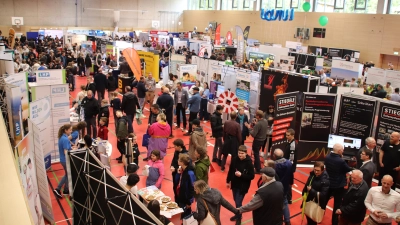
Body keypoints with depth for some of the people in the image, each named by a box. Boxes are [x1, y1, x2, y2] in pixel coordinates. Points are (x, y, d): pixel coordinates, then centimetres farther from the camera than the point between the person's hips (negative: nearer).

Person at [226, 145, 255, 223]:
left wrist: (241, 175, -26)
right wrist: (228, 181, 11)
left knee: (238, 203, -4)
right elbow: (230, 171, 5)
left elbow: (252, 176, -16)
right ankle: (237, 215, 42)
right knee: (236, 201, 20)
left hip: (243, 186, -5)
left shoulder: (249, 163, -19)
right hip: (234, 184, 5)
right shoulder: (234, 159, -8)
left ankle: (239, 218, 18)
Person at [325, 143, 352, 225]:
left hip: (328, 184, 6)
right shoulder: (341, 161, -27)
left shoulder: (327, 157, -10)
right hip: (338, 186, -5)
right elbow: (349, 170, -11)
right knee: (337, 205, 11)